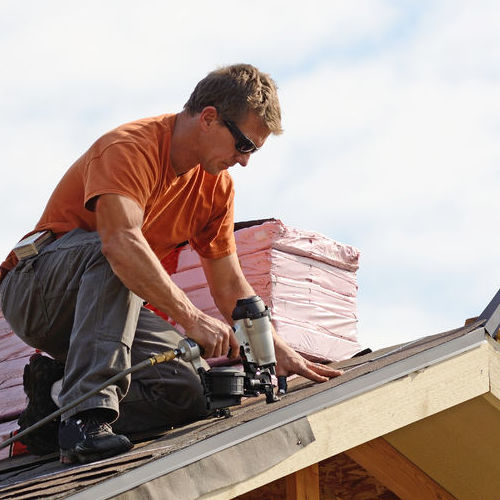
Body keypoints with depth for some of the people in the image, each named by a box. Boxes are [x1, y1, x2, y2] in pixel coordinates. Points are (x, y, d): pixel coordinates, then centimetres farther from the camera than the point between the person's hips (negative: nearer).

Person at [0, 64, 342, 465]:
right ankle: (87, 412, -41)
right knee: (115, 255, -39)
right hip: (35, 291, -7)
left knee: (185, 394, -18)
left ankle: (57, 404, -3)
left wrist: (279, 350, -4)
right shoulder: (131, 147, -21)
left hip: (106, 305, 7)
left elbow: (229, 285, 9)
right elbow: (120, 239, -38)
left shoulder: (216, 186, 5)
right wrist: (191, 319, -42)